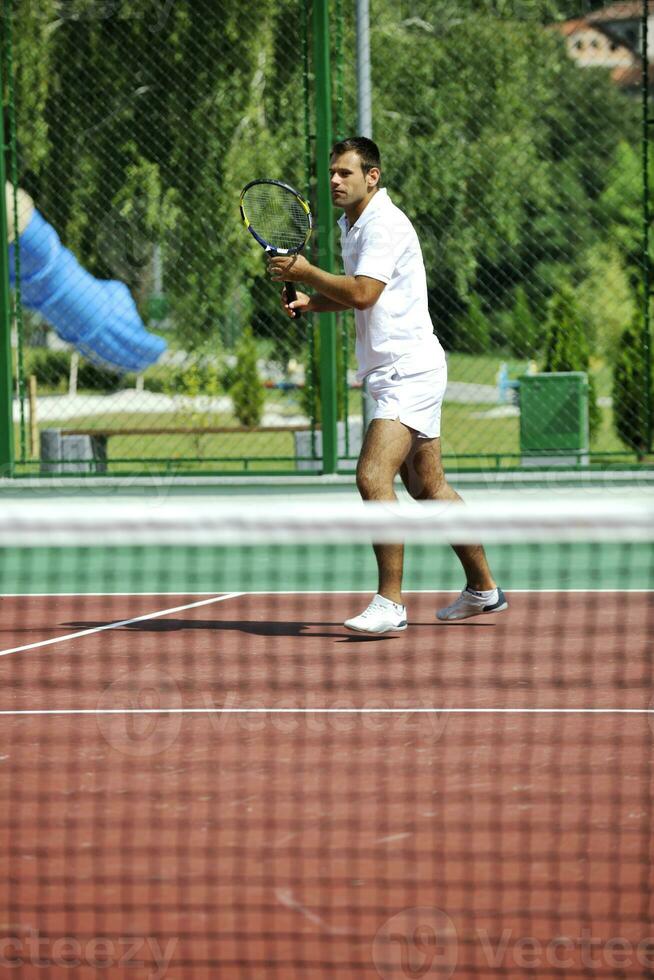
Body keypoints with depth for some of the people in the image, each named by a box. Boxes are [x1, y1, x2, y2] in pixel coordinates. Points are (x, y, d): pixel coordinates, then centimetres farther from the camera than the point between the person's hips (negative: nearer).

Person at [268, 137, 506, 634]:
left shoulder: (385, 225, -16)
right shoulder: (353, 226, 14)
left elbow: (363, 293, -27)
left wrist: (305, 271, -19)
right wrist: (311, 300, 8)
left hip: (409, 370, -11)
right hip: (397, 373, 11)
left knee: (373, 477, -20)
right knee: (427, 486, 16)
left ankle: (390, 603, -19)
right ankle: (483, 589, 27)